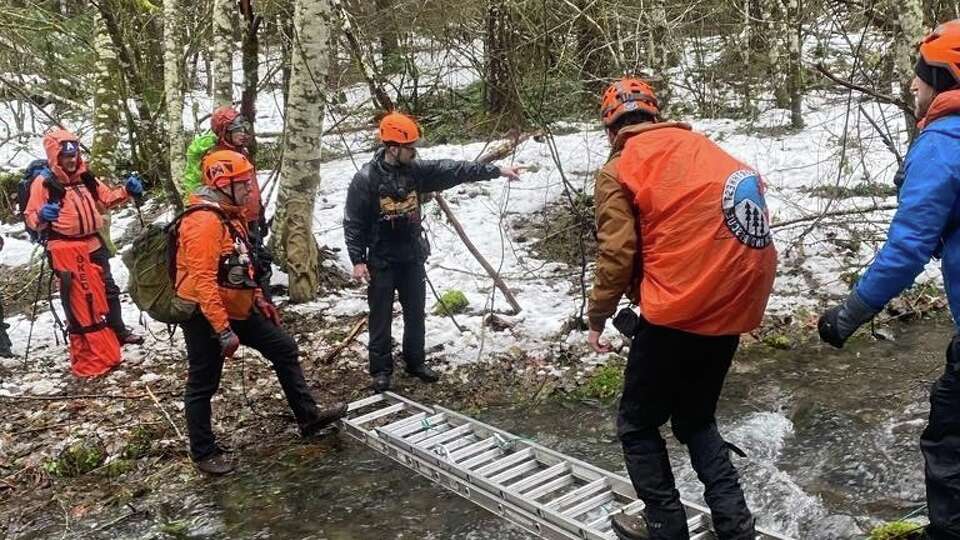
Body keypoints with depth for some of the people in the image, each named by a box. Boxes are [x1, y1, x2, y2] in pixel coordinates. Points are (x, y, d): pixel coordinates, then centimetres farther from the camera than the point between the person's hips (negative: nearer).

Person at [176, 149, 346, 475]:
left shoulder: (229, 214, 9)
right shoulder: (204, 221, -23)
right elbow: (203, 281, -28)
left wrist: (259, 300, 18)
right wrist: (223, 331, -29)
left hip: (237, 309, 10)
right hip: (205, 316, -10)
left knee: (285, 349, 11)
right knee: (203, 384, 5)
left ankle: (309, 417, 21)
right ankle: (204, 453, 20)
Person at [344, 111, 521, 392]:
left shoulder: (416, 170, -1)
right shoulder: (366, 178, -15)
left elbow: (454, 170, -3)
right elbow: (353, 223, -11)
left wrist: (497, 170, -5)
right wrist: (357, 259, -15)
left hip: (412, 257, 5)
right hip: (381, 261, -5)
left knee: (416, 313, 14)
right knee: (381, 317, 5)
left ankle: (415, 362, 30)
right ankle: (381, 369, 18)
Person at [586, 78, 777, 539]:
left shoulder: (619, 169, -3)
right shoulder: (699, 145, 15)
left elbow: (616, 255, -10)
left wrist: (597, 317, 3)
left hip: (678, 311, -7)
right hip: (735, 303, 7)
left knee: (637, 424, 14)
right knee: (696, 418, 24)